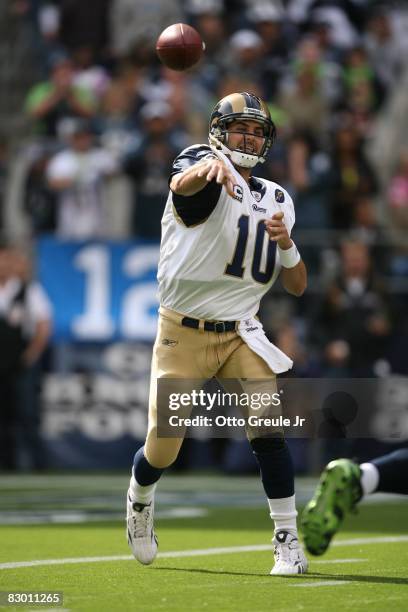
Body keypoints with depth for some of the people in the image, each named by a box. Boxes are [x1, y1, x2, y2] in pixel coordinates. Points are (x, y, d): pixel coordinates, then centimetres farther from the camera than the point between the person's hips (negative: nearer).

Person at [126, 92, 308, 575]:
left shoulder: (276, 200, 9)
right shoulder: (202, 163, -7)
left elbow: (296, 287, 9)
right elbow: (183, 184, -36)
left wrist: (286, 245, -12)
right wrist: (209, 164, -59)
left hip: (240, 332, 3)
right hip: (182, 332, -3)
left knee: (268, 431, -16)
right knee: (162, 450, 2)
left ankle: (288, 540, -8)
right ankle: (139, 499, 35)